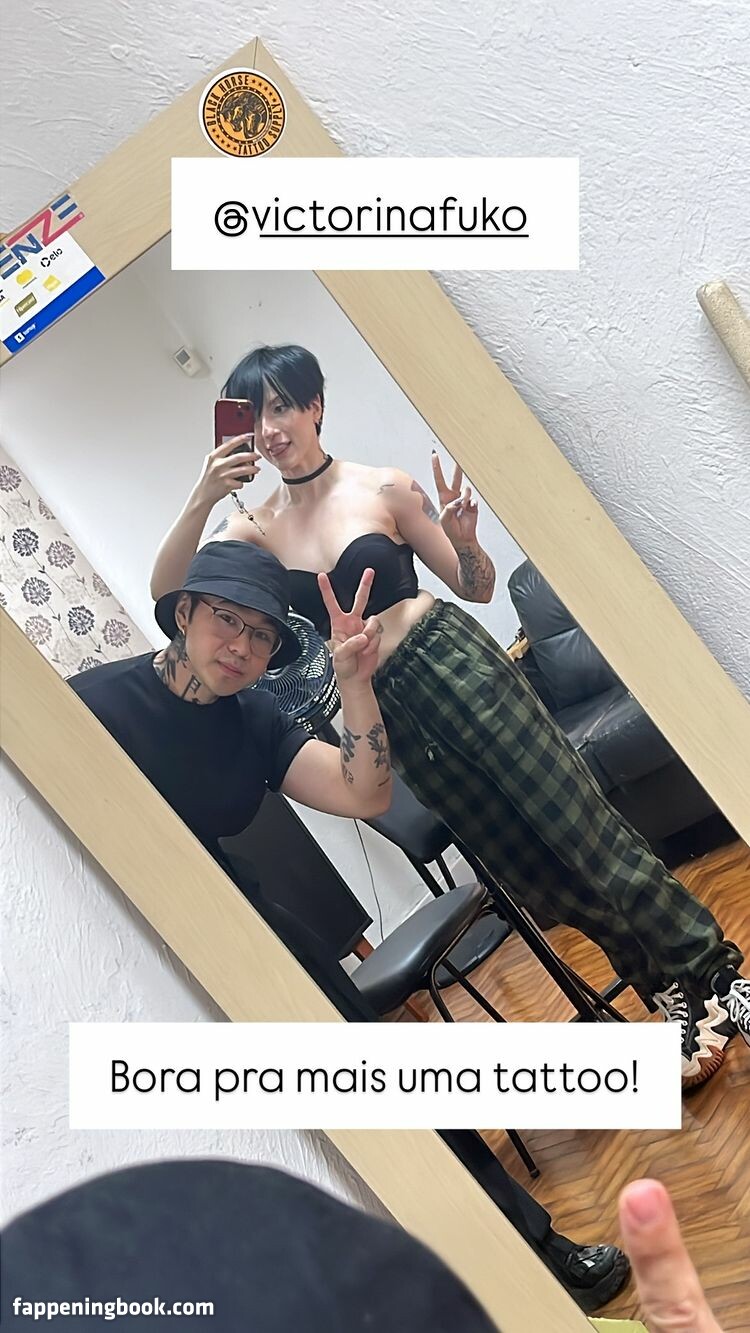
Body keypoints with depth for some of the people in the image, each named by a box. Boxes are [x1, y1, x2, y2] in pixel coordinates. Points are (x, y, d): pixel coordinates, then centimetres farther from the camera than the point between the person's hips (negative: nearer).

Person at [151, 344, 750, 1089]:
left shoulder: (385, 488, -2)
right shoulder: (257, 528, 6)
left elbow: (477, 588, 3)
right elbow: (166, 589, -6)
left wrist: (465, 542, -19)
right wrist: (199, 500, -19)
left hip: (452, 660, -3)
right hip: (387, 710, 3)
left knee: (575, 817, -5)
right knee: (525, 859, 7)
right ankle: (678, 999, 22)